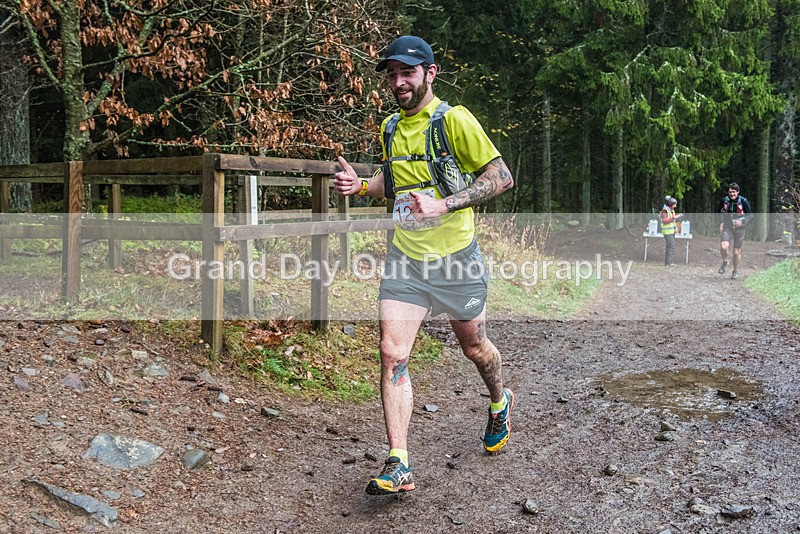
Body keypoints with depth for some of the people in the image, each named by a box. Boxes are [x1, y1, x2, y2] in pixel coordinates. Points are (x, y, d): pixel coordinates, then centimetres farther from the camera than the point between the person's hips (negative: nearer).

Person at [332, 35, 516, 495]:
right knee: (392, 354, -9)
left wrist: (445, 204, -24)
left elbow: (502, 177, -12)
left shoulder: (455, 120, -10)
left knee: (473, 346, 15)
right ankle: (399, 465, -6)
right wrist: (360, 185, 4)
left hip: (456, 256, -4)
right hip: (405, 258, 4)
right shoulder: (391, 128, 10)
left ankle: (500, 402, 48)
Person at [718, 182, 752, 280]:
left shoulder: (743, 201, -8)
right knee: (723, 247, -23)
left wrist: (742, 222, -18)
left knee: (737, 252, 4)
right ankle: (725, 262, 7)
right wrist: (721, 222, 0)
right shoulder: (725, 200, -1)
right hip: (728, 228, 1)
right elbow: (720, 213, 16)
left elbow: (750, 215, 0)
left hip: (739, 229, -1)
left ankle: (735, 271, 27)